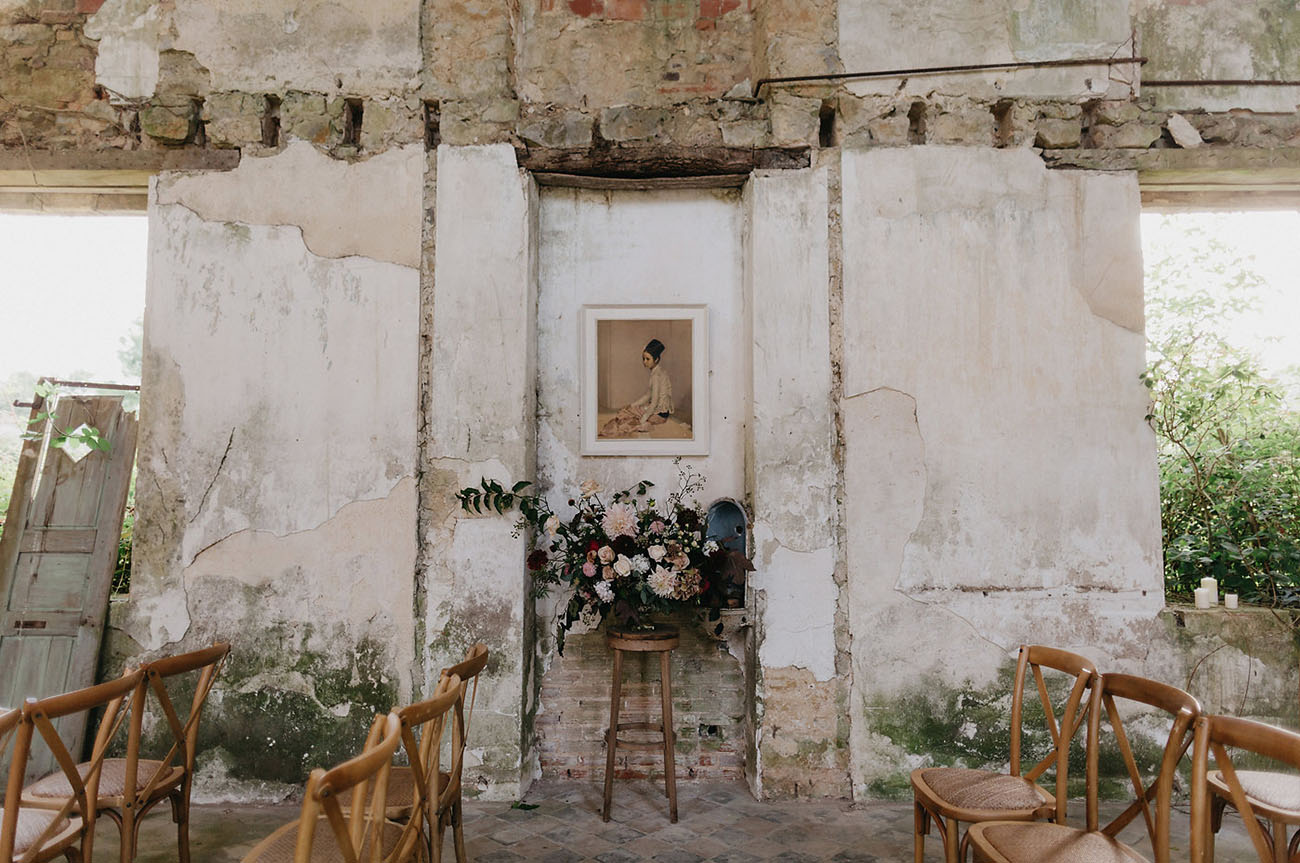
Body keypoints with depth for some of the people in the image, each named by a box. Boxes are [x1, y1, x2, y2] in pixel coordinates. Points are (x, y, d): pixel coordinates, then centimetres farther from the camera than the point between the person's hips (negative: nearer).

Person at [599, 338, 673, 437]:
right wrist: (632, 405, 12)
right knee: (629, 409, 10)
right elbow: (648, 395, 15)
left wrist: (642, 420, -18)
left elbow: (654, 402, -23)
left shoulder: (656, 375, -22)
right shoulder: (658, 371, 9)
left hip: (659, 414, -9)